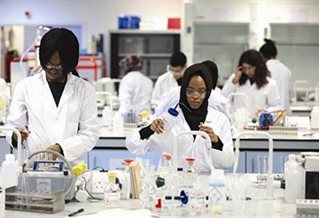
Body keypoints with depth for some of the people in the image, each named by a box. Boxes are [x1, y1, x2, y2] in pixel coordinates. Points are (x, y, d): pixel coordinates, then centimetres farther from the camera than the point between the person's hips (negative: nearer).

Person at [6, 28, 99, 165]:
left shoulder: (85, 90, 8)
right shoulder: (26, 87, 9)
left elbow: (90, 134, 4)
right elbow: (14, 124, 11)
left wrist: (62, 148, -12)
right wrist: (16, 136, -11)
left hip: (71, 167, 0)